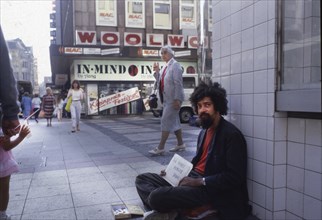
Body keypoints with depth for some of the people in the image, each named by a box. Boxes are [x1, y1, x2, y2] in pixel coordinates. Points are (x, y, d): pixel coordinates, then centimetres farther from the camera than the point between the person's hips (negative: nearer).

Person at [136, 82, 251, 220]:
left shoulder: (232, 135, -14)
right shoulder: (204, 131, 13)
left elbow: (234, 177, -19)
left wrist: (199, 182, -19)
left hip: (208, 188, -9)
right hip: (191, 178, 9)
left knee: (156, 196, -28)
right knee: (142, 179, 7)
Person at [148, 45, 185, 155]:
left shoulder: (175, 65, -9)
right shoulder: (165, 67, 16)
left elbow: (178, 83, -17)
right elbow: (160, 82, 16)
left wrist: (177, 99, -22)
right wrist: (157, 71, 3)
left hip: (173, 99, -9)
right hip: (166, 99, 9)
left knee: (166, 121, -10)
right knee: (174, 121, 13)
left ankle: (160, 148, -6)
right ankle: (180, 144, 24)